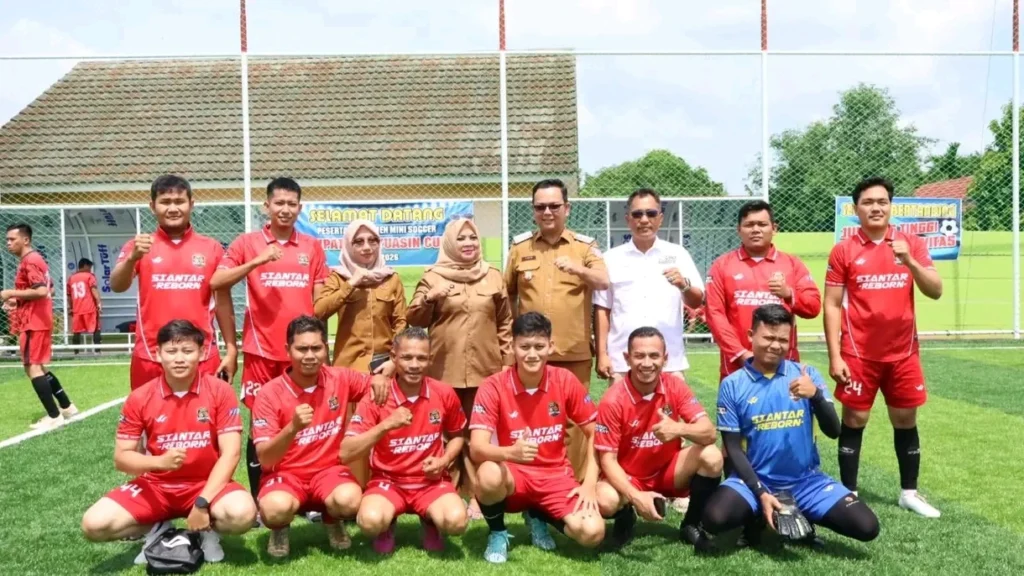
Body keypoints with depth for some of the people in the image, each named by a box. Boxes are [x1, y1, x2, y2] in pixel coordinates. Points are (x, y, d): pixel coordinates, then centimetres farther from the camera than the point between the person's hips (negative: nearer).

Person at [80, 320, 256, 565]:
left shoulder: (220, 391, -11)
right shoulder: (140, 398, -5)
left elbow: (230, 453, -13)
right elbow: (121, 457, -2)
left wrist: (203, 503, -21)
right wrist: (160, 461, -23)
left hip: (207, 483, -2)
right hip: (156, 486, 2)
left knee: (242, 513, -33)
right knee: (94, 524, -20)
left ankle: (208, 530, 3)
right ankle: (157, 529, 10)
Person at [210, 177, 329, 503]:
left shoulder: (313, 247, 8)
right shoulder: (247, 243, 2)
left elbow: (319, 297, 11)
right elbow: (216, 282, -7)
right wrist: (256, 261, -18)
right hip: (262, 349, -1)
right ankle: (257, 499, 15)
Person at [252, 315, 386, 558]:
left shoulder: (340, 379, -5)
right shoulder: (269, 394, -12)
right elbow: (264, 459, -16)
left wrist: (381, 377, -17)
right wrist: (293, 427, -35)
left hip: (329, 469, 2)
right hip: (285, 473, -1)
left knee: (349, 500, -32)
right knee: (276, 508, -35)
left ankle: (332, 520, 7)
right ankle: (280, 530, 5)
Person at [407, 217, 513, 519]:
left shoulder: (494, 278, 10)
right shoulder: (433, 277, 4)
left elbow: (505, 324, 12)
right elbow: (414, 319, 3)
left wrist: (507, 360, 7)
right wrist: (429, 298, -15)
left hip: (484, 369, 1)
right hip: (443, 370, -1)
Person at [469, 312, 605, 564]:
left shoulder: (566, 381, -8)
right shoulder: (493, 387, -15)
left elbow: (594, 434, 2)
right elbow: (477, 449, -22)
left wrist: (589, 484, -9)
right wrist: (510, 452, -43)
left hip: (555, 476, 3)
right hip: (512, 476, -2)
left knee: (592, 533, -22)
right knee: (489, 475, -38)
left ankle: (537, 516, 13)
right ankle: (498, 533, -2)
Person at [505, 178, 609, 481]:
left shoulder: (585, 246, 3)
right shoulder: (520, 246, 8)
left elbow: (603, 282, -14)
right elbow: (508, 293, 16)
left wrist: (576, 268, -33)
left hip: (575, 352, -1)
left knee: (574, 420, 6)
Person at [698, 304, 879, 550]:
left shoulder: (807, 374, -1)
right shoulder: (732, 385, -6)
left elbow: (833, 432, -7)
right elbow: (733, 447, -4)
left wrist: (816, 395, -26)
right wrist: (761, 493, -15)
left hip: (806, 480, 2)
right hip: (755, 479, -2)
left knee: (867, 528, -15)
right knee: (714, 518, -29)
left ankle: (798, 517, 12)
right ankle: (755, 519, 7)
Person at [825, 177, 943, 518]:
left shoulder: (912, 245, 3)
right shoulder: (843, 251, -4)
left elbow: (935, 291, -3)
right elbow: (832, 306, -4)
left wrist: (909, 261, -21)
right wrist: (835, 356, -9)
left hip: (903, 352, 3)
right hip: (858, 354, -2)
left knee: (906, 421, 12)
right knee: (854, 421, 3)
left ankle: (909, 492, 27)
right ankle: (849, 494, 13)